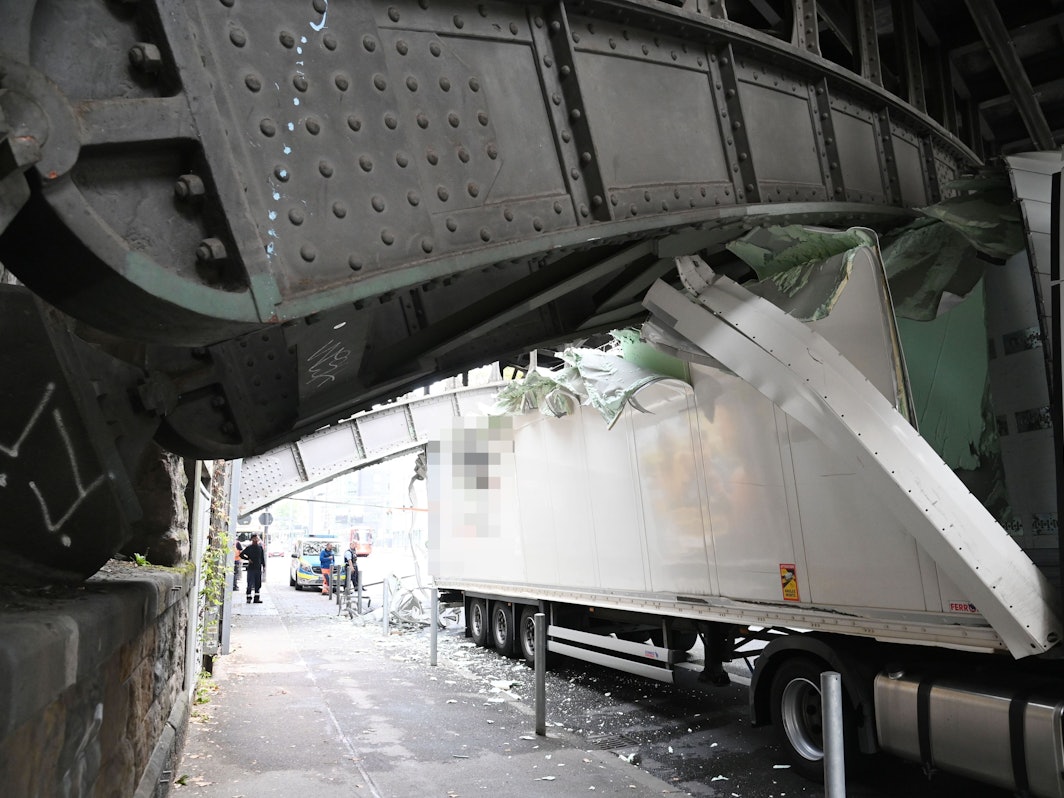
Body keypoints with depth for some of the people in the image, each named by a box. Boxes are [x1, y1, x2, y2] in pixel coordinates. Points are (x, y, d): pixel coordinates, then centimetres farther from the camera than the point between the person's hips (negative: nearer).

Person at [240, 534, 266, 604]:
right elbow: (241, 555, 2)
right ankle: (249, 598, 1)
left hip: (258, 568, 4)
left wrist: (263, 565, 8)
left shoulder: (260, 547, 10)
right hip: (251, 568, -4)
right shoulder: (248, 547, -1)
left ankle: (256, 598, 12)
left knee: (258, 584, 6)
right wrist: (248, 559, -9)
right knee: (250, 584, -5)